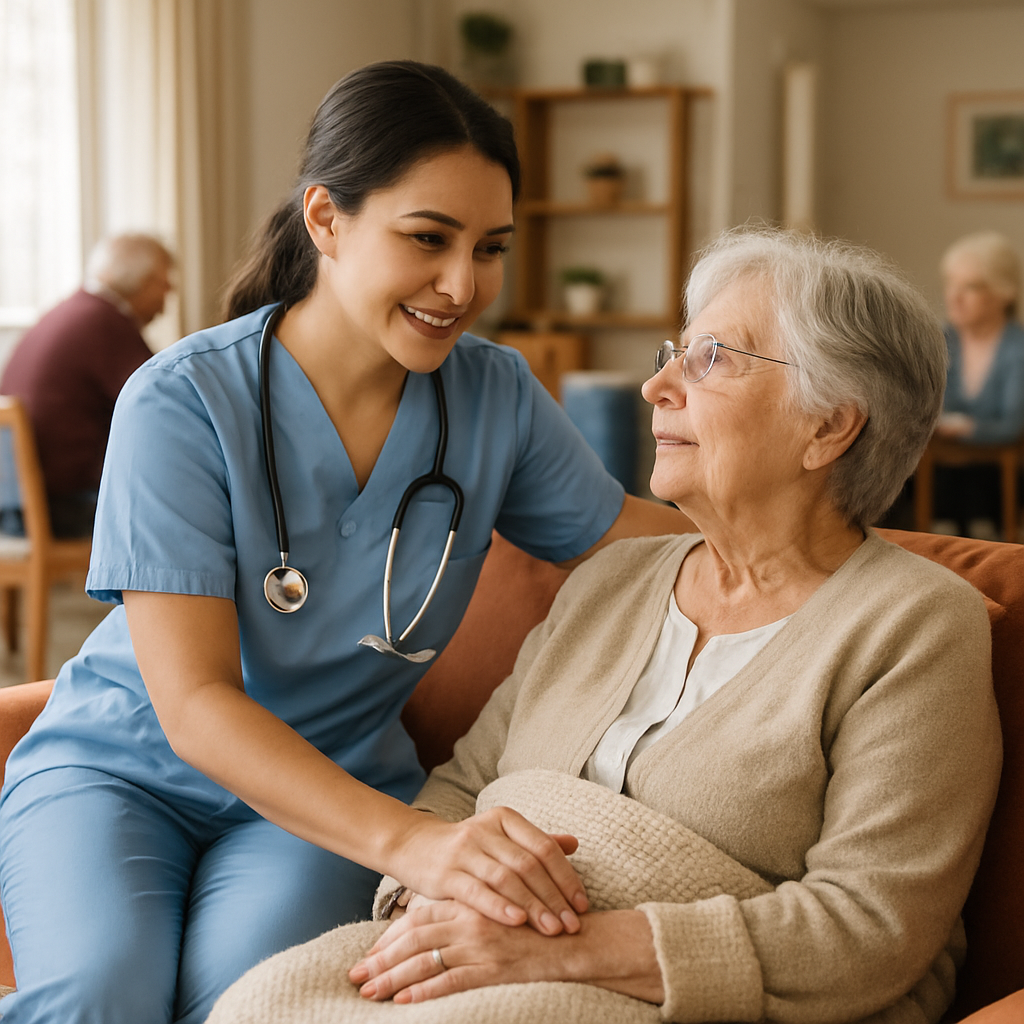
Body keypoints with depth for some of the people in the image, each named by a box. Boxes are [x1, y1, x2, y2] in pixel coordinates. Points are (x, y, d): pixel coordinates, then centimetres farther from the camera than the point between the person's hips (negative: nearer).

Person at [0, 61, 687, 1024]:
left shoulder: (495, 396, -5)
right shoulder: (183, 403, -18)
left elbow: (629, 533, 8)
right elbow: (195, 705, -24)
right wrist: (408, 839, -39)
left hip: (334, 784, 3)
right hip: (118, 765, -2)